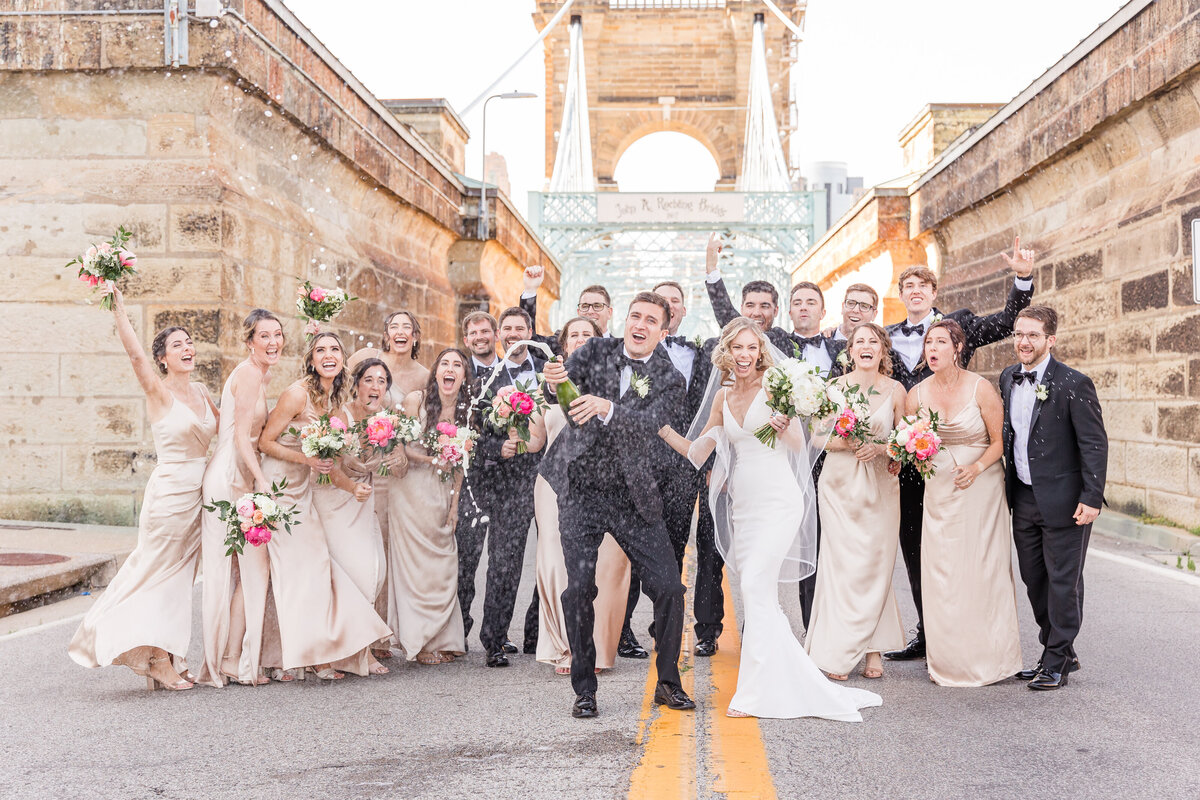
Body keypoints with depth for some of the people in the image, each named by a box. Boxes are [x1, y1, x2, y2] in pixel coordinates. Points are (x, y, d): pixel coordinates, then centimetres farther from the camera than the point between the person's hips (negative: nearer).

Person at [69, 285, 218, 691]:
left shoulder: (199, 391, 11)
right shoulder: (159, 392, -9)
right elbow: (134, 352, -24)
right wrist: (117, 306, -30)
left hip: (197, 491, 7)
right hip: (170, 488, -7)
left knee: (179, 576, 11)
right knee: (162, 572, 0)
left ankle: (163, 661, 20)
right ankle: (160, 660, 9)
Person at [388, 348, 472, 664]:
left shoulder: (466, 410, 4)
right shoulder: (416, 400, -7)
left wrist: (454, 503, 5)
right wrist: (429, 458, -19)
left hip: (443, 493, 4)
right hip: (412, 489, -4)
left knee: (444, 564, 5)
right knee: (415, 560, 0)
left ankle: (443, 638, 16)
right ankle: (419, 641, 9)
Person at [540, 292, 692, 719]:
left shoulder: (669, 379, -2)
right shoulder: (596, 351, 2)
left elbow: (648, 421, -21)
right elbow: (563, 384, -14)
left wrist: (606, 407, -41)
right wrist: (554, 379, -39)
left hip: (634, 498, 0)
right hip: (581, 491, 0)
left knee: (669, 587, -2)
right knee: (579, 589, -4)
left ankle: (668, 683, 17)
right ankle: (584, 689, 11)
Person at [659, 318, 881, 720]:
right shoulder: (723, 396, 12)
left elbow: (799, 446, -3)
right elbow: (697, 452, 14)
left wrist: (783, 427, -23)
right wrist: (662, 429, 4)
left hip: (778, 501, -6)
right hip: (742, 504, 6)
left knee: (755, 585, -15)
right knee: (759, 599, 6)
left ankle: (756, 692, -8)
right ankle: (800, 684, 19)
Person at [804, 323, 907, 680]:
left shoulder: (896, 390, 4)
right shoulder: (833, 387, 3)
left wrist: (880, 448, -12)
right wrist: (844, 442, -15)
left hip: (880, 486, 1)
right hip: (840, 485, -1)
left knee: (876, 566, -1)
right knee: (841, 564, -5)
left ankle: (872, 648, 12)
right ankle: (838, 654, 4)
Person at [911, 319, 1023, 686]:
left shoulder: (981, 388, -9)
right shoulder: (917, 394, 0)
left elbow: (998, 441, -3)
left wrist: (976, 468, -18)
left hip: (980, 487, -3)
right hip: (938, 488, 3)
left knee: (981, 569, -1)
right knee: (941, 573, 2)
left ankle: (986, 658, 14)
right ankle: (949, 660, 14)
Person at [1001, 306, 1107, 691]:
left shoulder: (1073, 384, -13)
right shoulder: (1008, 378, 7)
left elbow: (1095, 443, -13)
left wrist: (1092, 498, -17)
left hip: (1063, 500, -6)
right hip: (1023, 499, 7)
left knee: (1063, 582, 3)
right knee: (1034, 580, 14)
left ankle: (1057, 662, 15)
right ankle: (1057, 652, 29)